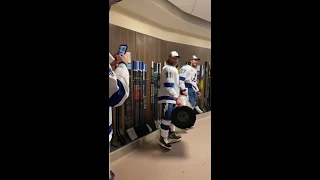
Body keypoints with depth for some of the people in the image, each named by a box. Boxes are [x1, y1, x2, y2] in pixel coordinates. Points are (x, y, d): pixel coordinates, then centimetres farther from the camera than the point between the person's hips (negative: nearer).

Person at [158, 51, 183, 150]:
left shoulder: (173, 69, 18)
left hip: (172, 97, 11)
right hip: (167, 97, -11)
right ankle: (163, 139, 1)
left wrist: (176, 96, 22)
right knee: (167, 118, -10)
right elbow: (168, 86, -26)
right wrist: (177, 98, -28)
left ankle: (171, 134, 32)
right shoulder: (168, 69, -16)